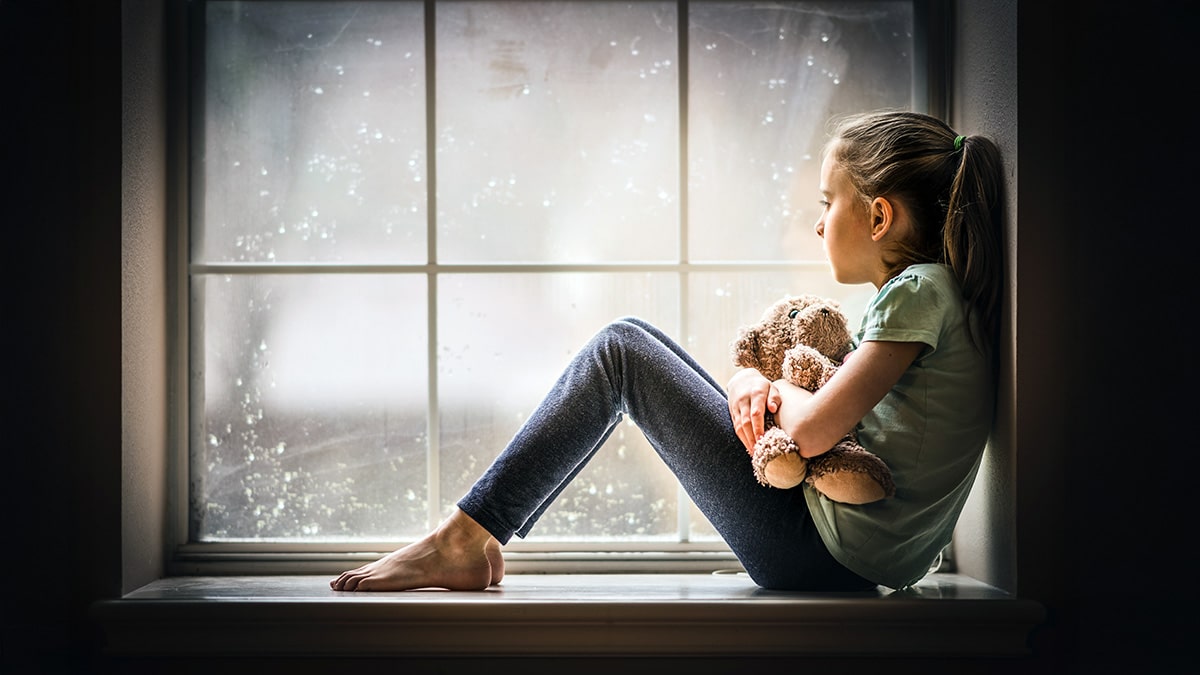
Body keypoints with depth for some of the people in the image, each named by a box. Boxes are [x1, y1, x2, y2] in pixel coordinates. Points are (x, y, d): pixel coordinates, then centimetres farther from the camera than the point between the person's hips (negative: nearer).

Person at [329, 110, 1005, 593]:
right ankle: (474, 539, 12)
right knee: (631, 339, 13)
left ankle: (465, 539, -2)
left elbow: (813, 429, -23)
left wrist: (777, 390, -2)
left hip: (829, 553, -9)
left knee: (621, 348, -5)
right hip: (855, 552, 9)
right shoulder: (930, 292, 15)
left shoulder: (920, 290, -14)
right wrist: (750, 380, -3)